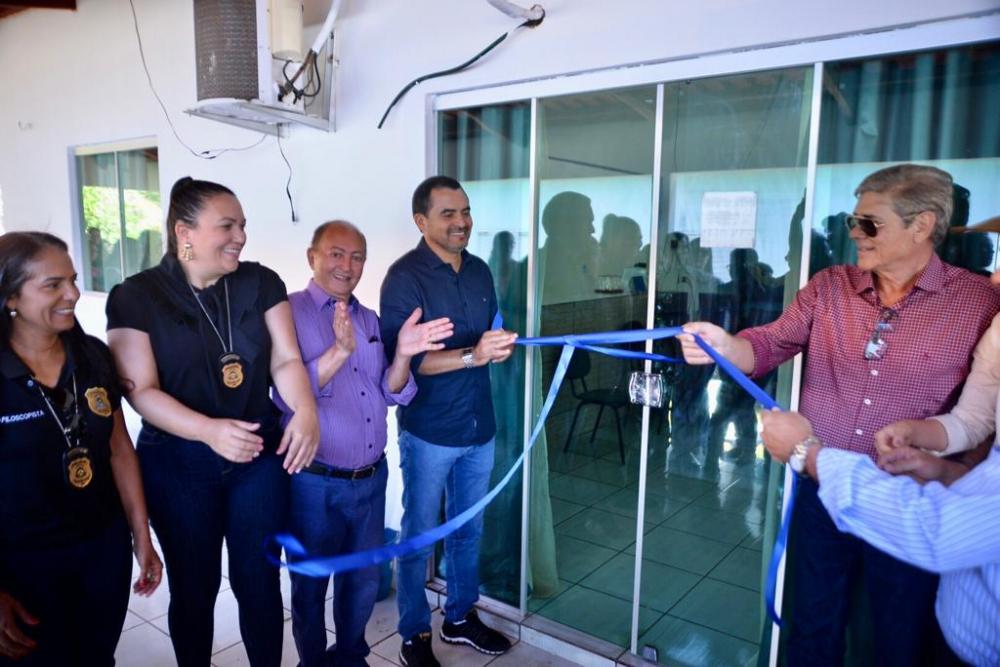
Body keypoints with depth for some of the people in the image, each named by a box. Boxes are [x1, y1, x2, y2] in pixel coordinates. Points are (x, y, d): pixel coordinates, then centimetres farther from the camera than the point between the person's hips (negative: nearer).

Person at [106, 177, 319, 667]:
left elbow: (286, 360, -5)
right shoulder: (135, 297, -9)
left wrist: (305, 411, -26)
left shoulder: (261, 283, -2)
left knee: (259, 581, 12)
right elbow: (141, 391, -14)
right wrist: (210, 430, -29)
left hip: (261, 455, 2)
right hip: (178, 464, -1)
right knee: (194, 586, 16)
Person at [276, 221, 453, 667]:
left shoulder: (369, 320, 7)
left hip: (371, 478, 5)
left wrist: (403, 354, -17)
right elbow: (286, 395, -21)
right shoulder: (289, 313, -10)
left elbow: (392, 394, 2)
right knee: (311, 585, 16)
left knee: (364, 580, 21)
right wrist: (339, 350, -34)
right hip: (314, 482, -5)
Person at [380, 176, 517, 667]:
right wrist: (472, 355, -30)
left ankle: (461, 618, 37)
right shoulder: (405, 276, -13)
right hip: (428, 431, -6)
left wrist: (502, 347, -7)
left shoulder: (479, 271, 8)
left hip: (479, 425, 6)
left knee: (469, 529, 18)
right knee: (419, 535, 9)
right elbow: (401, 357, -21)